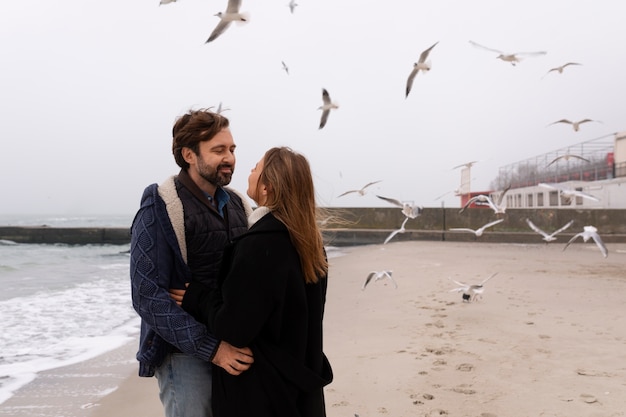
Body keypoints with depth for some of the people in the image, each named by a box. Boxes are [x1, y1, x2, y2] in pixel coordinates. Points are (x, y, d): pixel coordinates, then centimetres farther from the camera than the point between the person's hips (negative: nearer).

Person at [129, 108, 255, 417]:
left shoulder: (238, 205, 7)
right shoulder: (161, 209, -11)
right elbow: (148, 296, -17)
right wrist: (211, 348, -22)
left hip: (235, 349, 6)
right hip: (187, 354, -6)